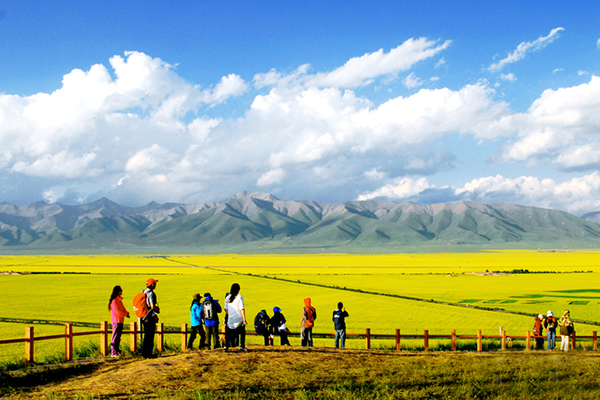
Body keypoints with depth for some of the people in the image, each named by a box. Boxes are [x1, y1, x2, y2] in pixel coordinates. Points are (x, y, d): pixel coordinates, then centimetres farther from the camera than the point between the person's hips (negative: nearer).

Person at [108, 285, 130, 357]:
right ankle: (113, 353, -5)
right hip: (116, 321, -10)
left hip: (120, 321, 10)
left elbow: (123, 308, 20)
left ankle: (117, 351, 20)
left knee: (118, 337, 14)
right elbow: (117, 311, -20)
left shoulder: (119, 300, 16)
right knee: (115, 337, -7)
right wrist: (125, 314, -13)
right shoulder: (114, 301, -15)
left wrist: (126, 313, 2)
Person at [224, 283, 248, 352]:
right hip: (239, 319, -3)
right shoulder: (239, 297, -7)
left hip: (230, 319, 3)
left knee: (228, 333, 10)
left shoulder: (228, 297, 5)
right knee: (242, 333, 11)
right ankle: (242, 346, 10)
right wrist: (244, 319, -13)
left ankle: (226, 346, -1)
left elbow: (226, 308, 13)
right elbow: (242, 309, -12)